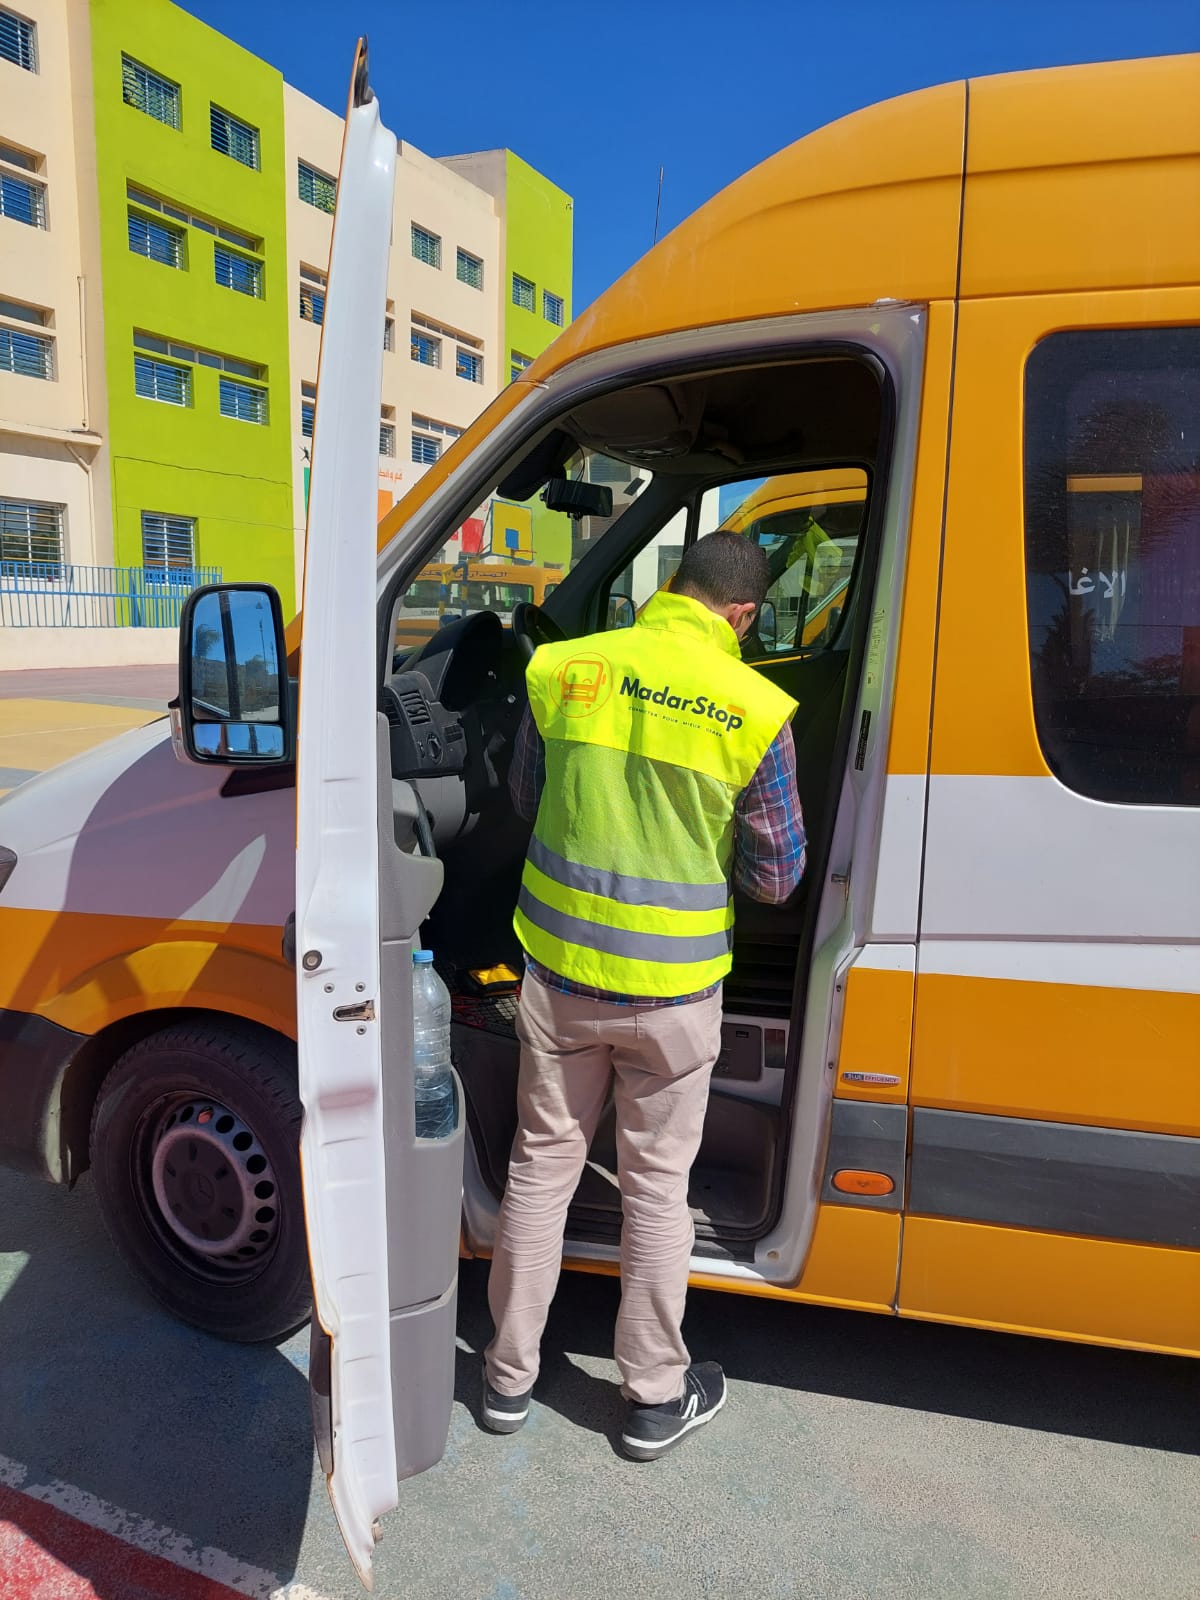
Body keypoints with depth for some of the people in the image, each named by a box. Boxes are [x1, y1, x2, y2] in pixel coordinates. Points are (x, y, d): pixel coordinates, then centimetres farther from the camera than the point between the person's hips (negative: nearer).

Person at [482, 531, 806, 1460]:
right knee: (656, 1188, 14)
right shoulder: (754, 711, -13)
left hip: (561, 972, 2)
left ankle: (509, 1376, 34)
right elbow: (776, 877, -5)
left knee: (542, 1165, 18)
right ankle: (656, 1398, 32)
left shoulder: (562, 670, -6)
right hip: (671, 994, -2)